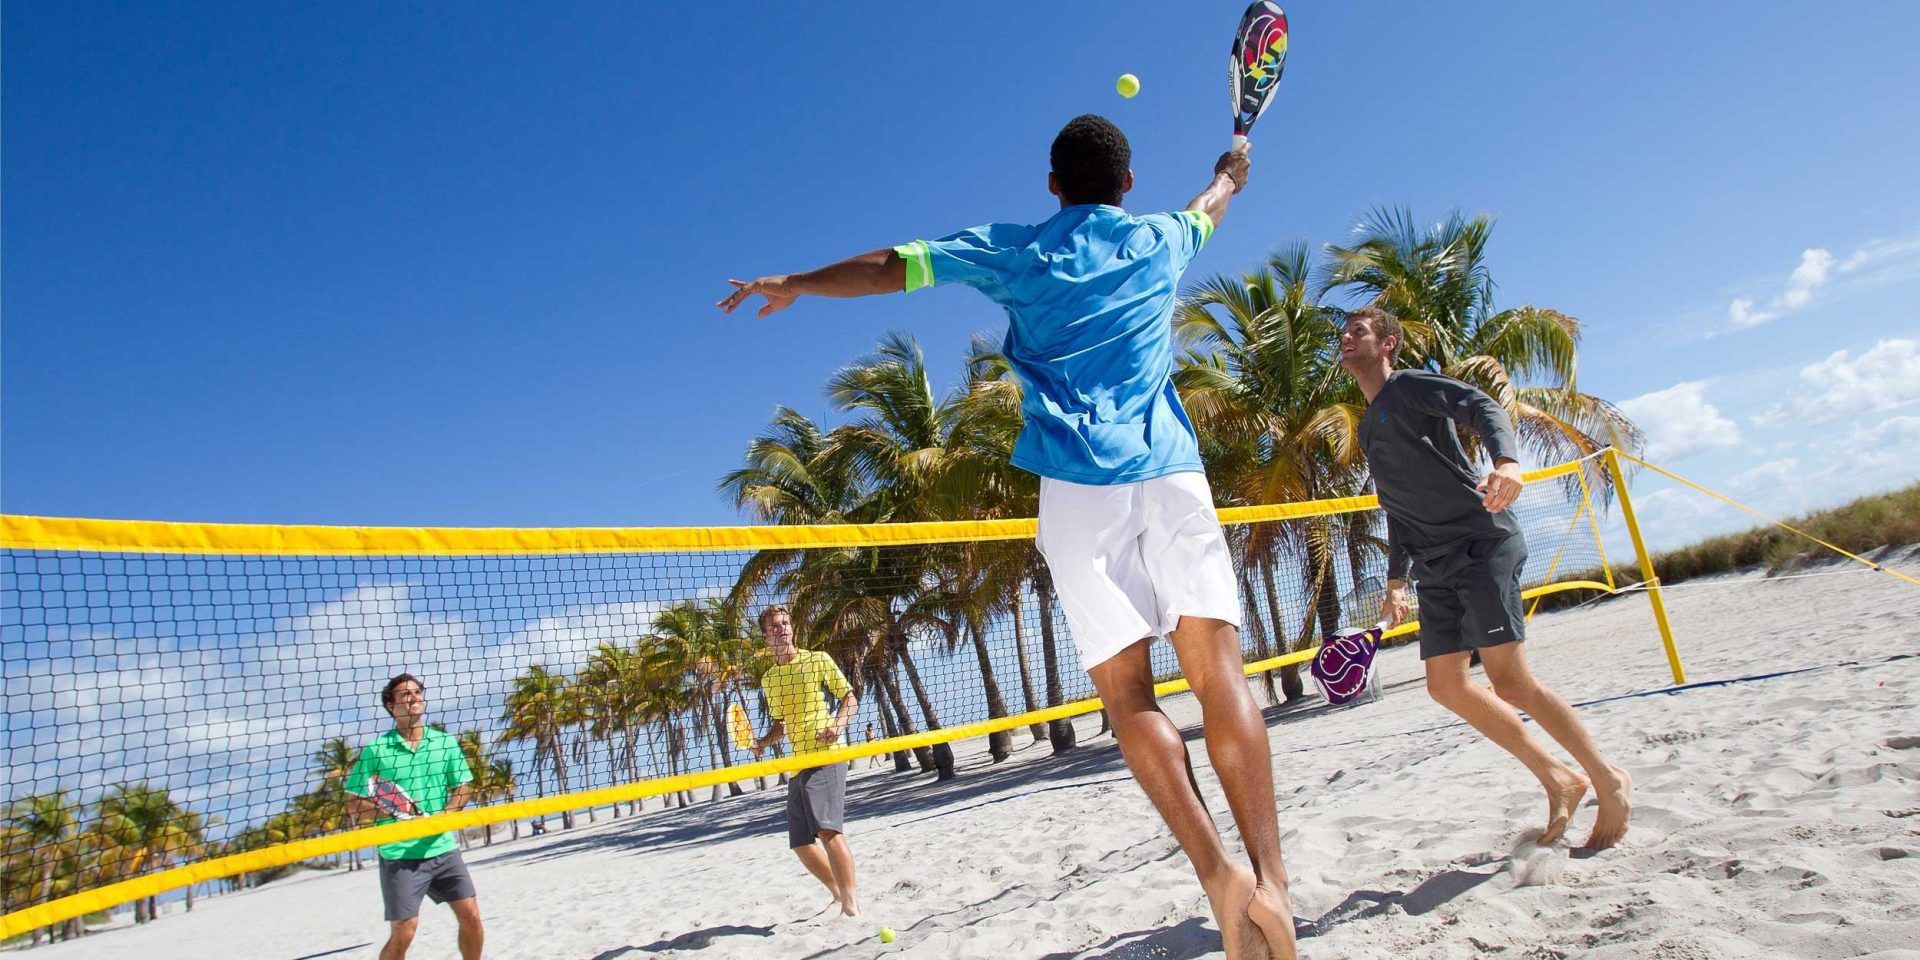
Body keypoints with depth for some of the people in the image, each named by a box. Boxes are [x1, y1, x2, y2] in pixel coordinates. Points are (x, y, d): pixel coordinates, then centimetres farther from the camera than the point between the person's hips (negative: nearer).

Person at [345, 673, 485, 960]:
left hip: (443, 848, 3)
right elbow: (354, 805, 0)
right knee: (402, 933, -4)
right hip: (399, 855, -3)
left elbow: (462, 788, 8)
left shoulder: (445, 742, 6)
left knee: (471, 916, 2)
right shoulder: (376, 750, -2)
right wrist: (390, 812, -17)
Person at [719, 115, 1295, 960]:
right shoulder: (1158, 241, 20)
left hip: (1076, 485, -2)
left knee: (1128, 694, -2)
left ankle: (1221, 876, -14)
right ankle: (1269, 880, -14)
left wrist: (793, 284, 26)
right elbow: (1209, 207, 44)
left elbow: (888, 267, 14)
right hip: (1171, 471, 2)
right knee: (1220, 674, -4)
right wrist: (1228, 175, 66)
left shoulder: (1017, 252, 12)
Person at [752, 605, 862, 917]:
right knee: (800, 843, 6)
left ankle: (852, 905, -12)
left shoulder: (818, 659, 1)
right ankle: (840, 894, 28)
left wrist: (838, 724, -15)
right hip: (797, 763, 7)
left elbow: (850, 698, 3)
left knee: (827, 830, -22)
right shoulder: (768, 679, 16)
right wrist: (763, 742, 6)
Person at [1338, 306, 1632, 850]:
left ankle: (1609, 781, 5)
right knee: (1446, 686, 3)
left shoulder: (1409, 386, -1)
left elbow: (1481, 406, -19)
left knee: (1508, 681, -14)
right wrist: (1396, 581, 25)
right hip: (1436, 569, 8)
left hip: (1482, 544, -8)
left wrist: (1505, 460, -39)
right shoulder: (1369, 426, 22)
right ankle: (1558, 779, 16)